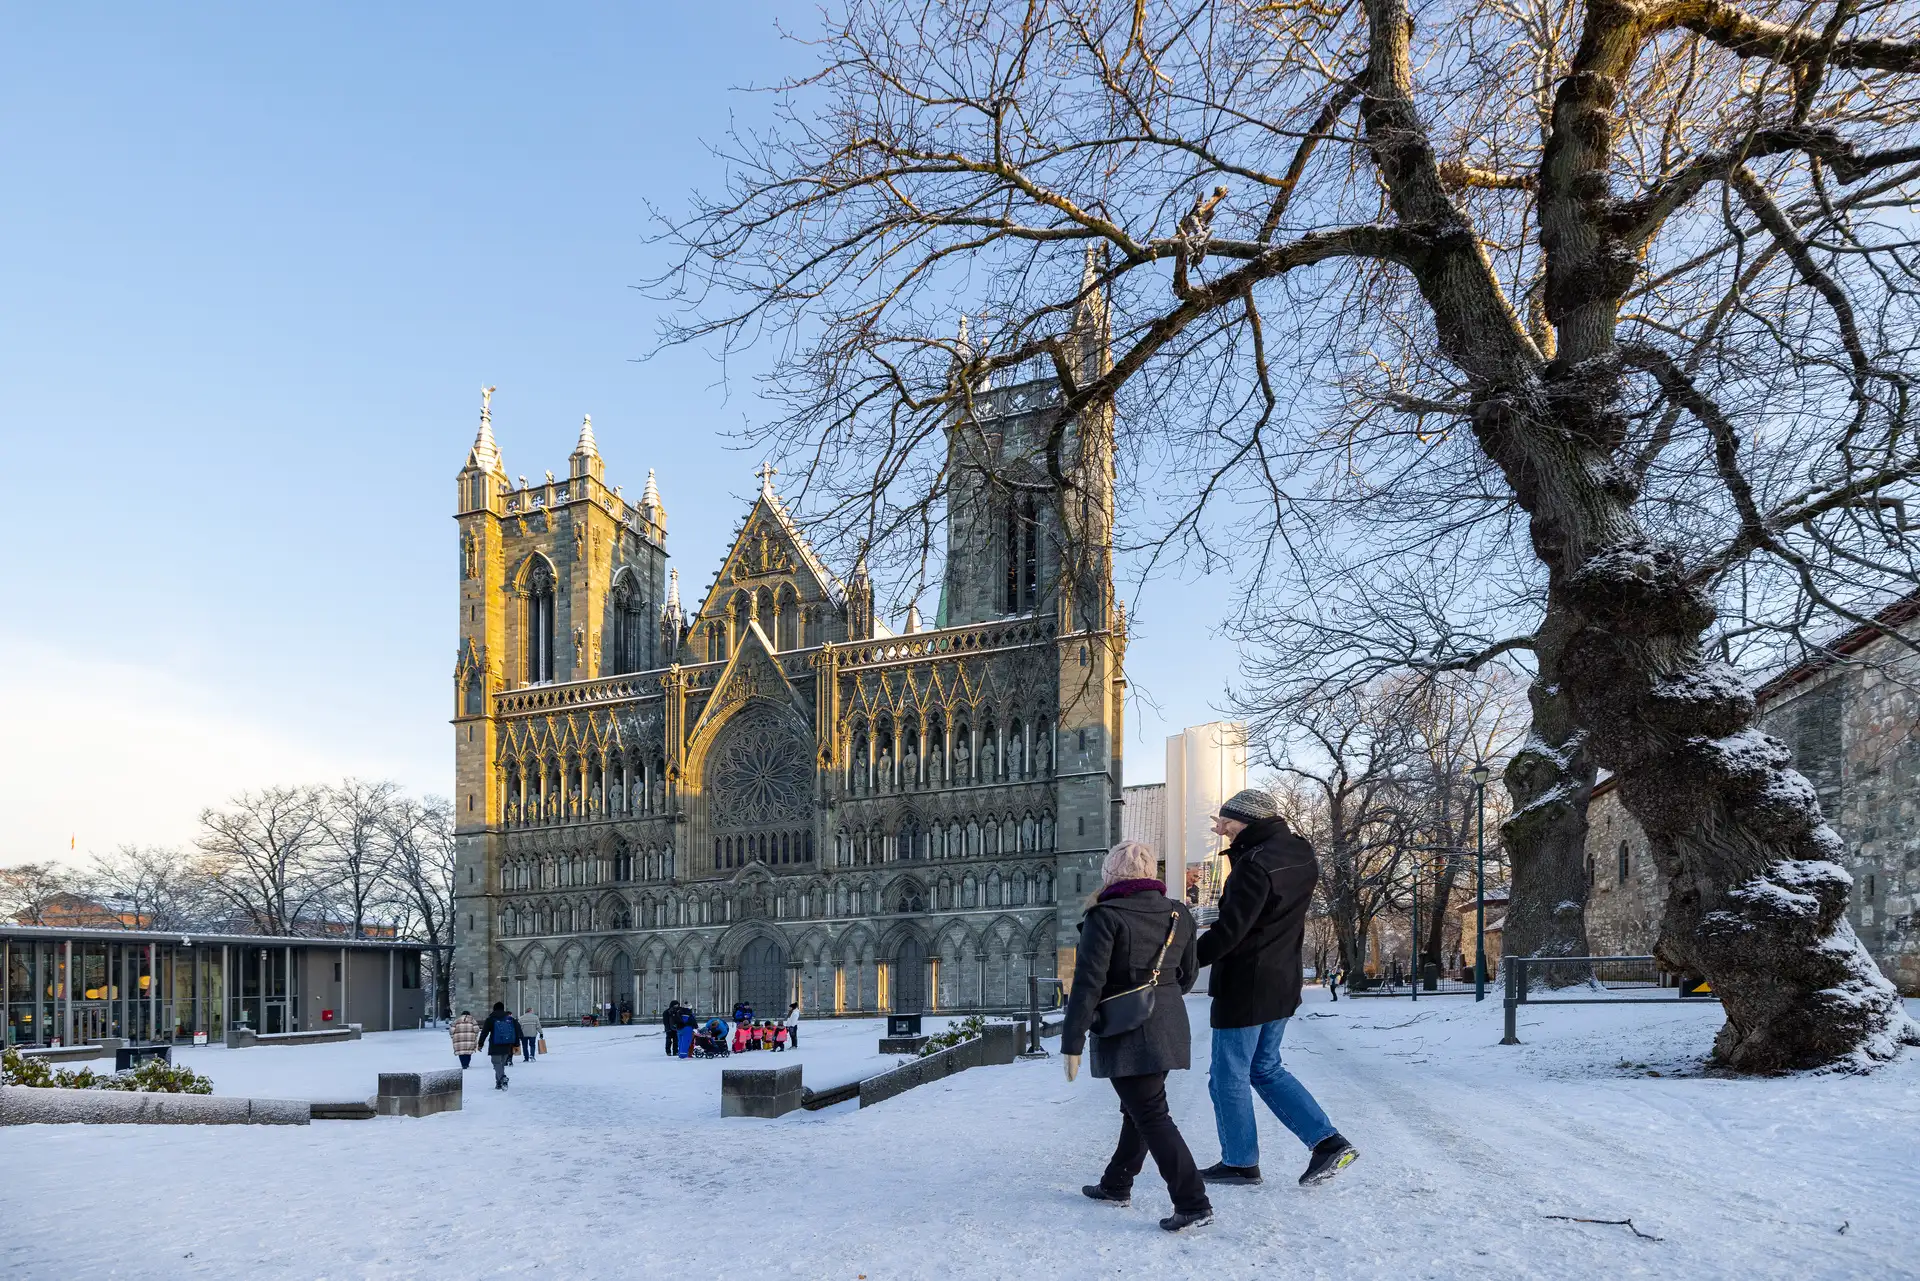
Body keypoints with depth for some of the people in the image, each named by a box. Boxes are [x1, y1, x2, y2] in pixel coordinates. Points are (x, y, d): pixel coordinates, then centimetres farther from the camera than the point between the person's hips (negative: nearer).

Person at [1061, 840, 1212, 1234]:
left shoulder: (1105, 916, -15)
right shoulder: (1178, 914, 4)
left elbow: (1088, 984, -18)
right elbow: (1188, 974, 16)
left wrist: (1072, 1043, -13)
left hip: (1127, 1036, -7)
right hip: (1169, 1029, 7)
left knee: (1151, 1116, -3)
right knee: (1137, 1108, 20)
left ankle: (1193, 1203, -6)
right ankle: (1117, 1184, 33)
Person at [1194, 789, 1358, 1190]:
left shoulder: (1255, 865, -22)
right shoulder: (1300, 856, 5)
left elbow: (1228, 932, -25)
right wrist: (1238, 841, 12)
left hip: (1244, 988, -9)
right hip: (1282, 985, 9)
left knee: (1229, 1076, 7)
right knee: (1266, 1069, 21)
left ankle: (1240, 1162, 18)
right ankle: (1328, 1142, 13)